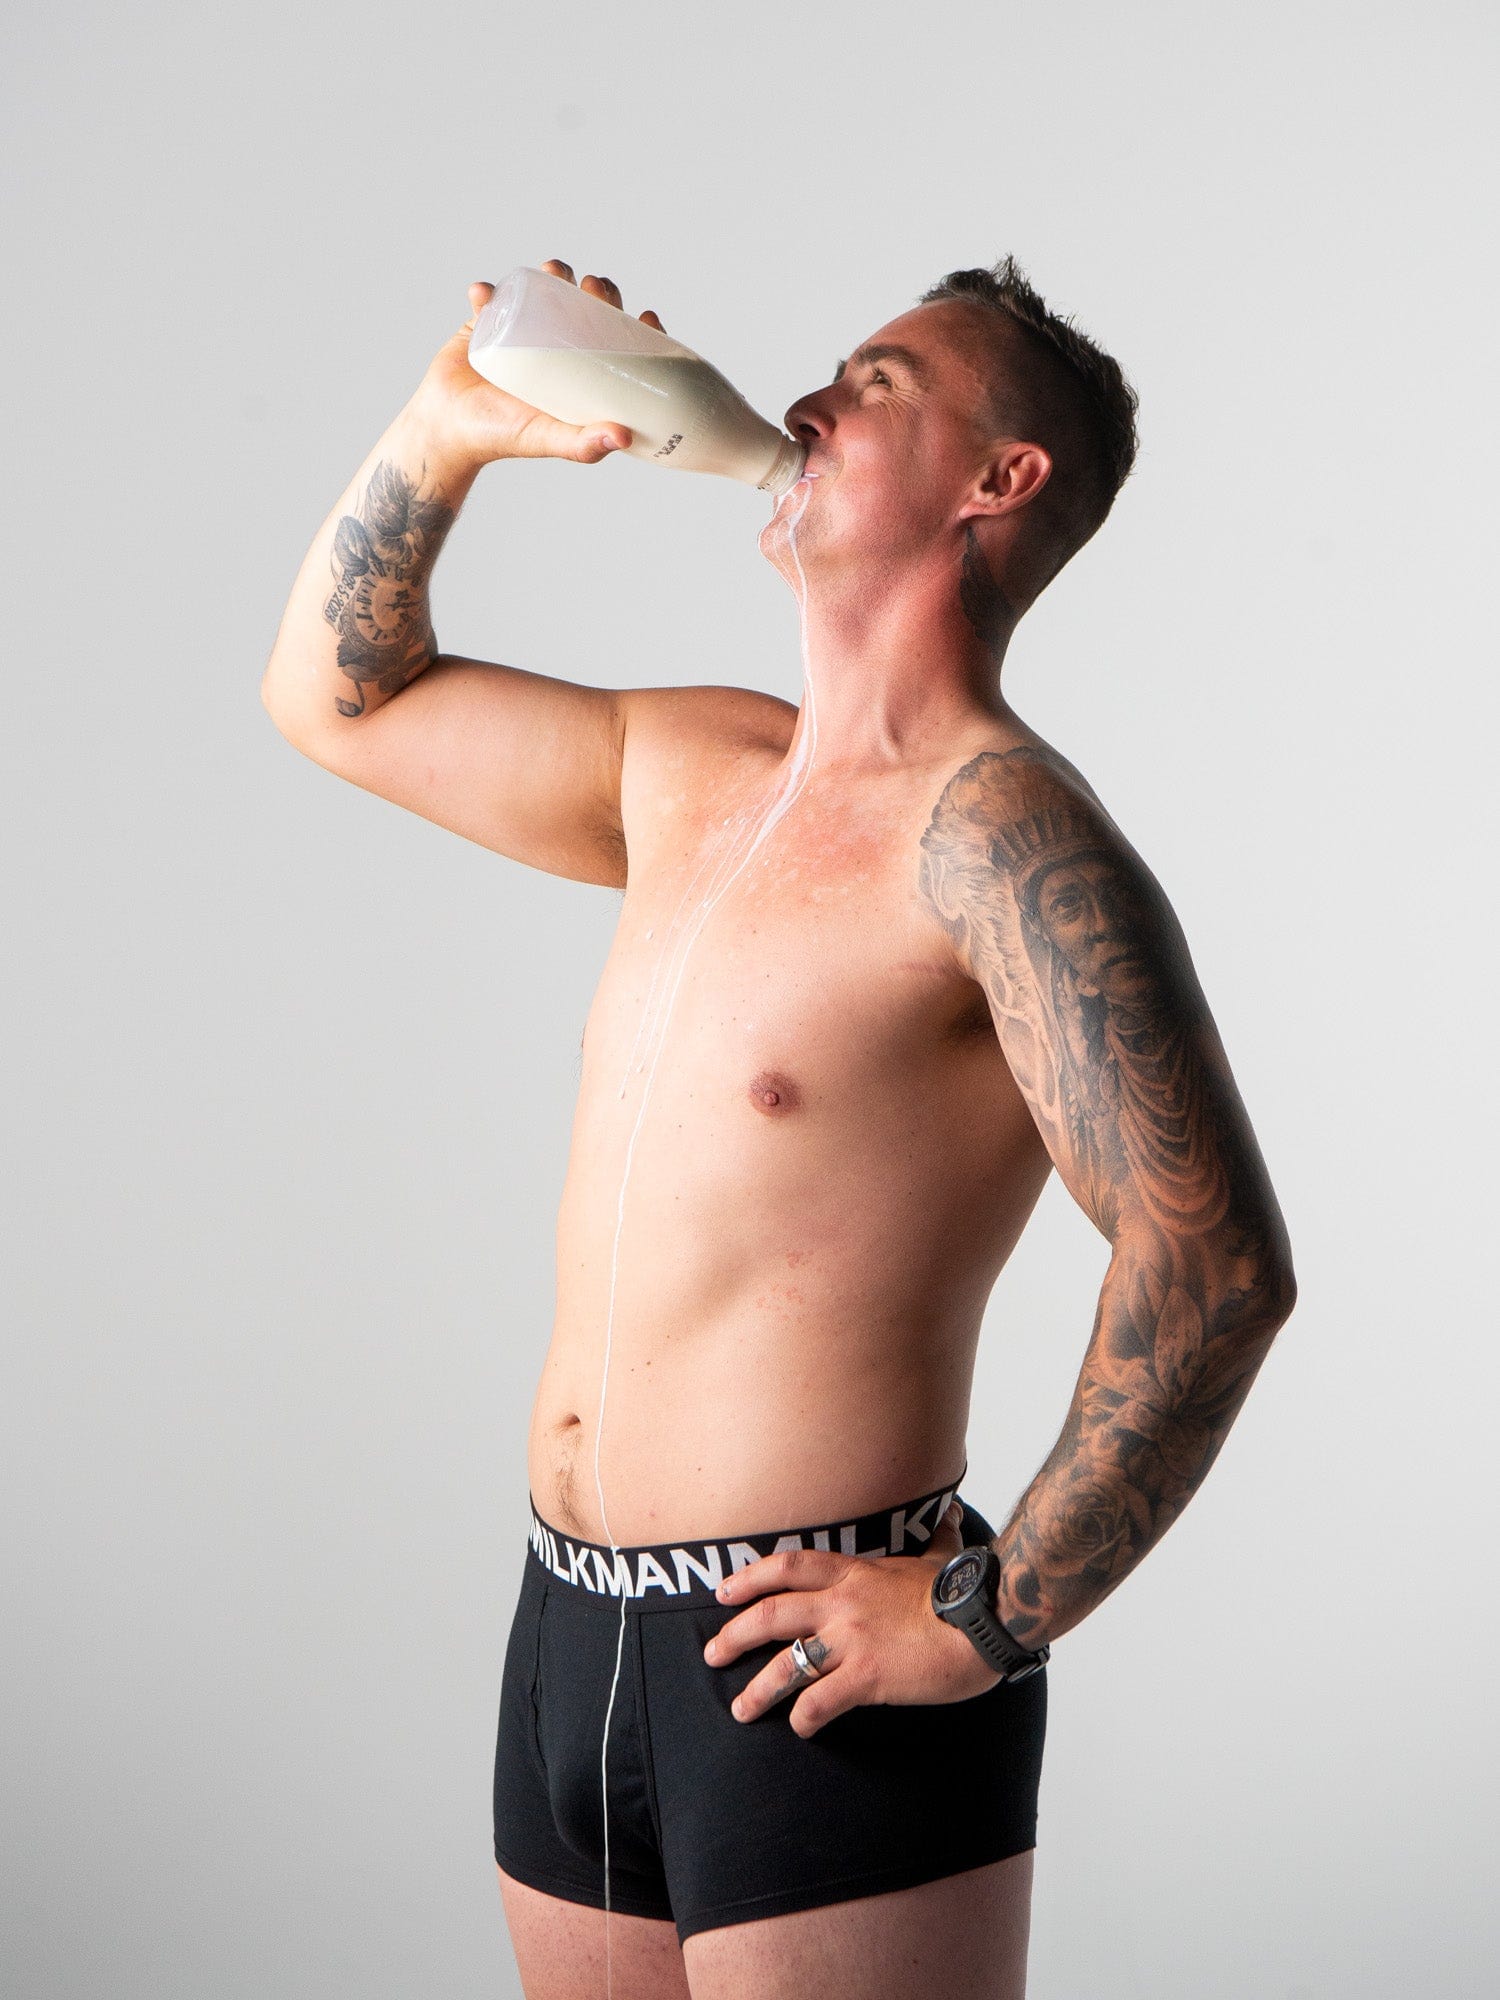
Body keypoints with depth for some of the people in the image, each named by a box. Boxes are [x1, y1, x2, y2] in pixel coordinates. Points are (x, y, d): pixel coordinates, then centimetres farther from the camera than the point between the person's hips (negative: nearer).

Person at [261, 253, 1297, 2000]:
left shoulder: (989, 825, -14)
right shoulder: (689, 776, 10)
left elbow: (1217, 1264, -22)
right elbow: (339, 695, 23)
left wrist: (990, 1615, -18)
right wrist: (450, 427, 10)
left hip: (817, 1673, -7)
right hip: (565, 1637, 8)